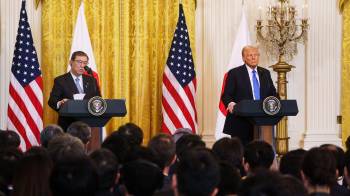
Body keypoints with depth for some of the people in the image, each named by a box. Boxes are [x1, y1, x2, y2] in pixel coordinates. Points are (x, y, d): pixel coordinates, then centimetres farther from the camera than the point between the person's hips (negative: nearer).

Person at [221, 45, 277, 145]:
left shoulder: (265, 73, 16)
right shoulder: (234, 73, 1)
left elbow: (272, 93, 17)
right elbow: (226, 95, -3)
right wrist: (230, 103, -25)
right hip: (241, 123, -4)